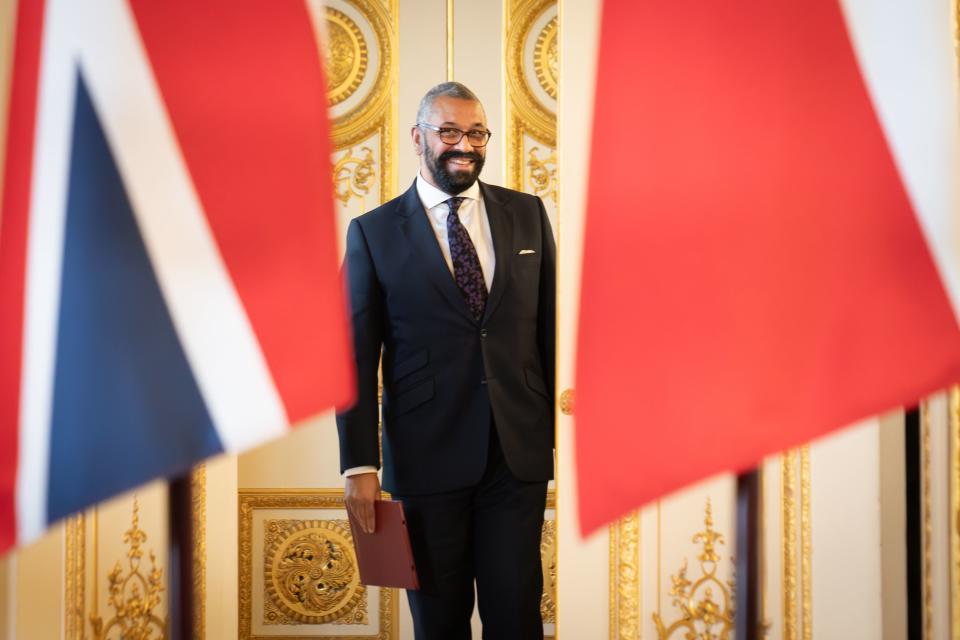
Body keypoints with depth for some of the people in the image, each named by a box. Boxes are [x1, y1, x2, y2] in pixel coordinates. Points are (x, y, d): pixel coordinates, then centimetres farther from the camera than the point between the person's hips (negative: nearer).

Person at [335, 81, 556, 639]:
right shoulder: (374, 232, 0)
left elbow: (553, 326, 9)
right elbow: (357, 358, -1)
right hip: (428, 456, -1)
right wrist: (360, 466, -6)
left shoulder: (527, 214, 7)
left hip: (520, 450, 2)